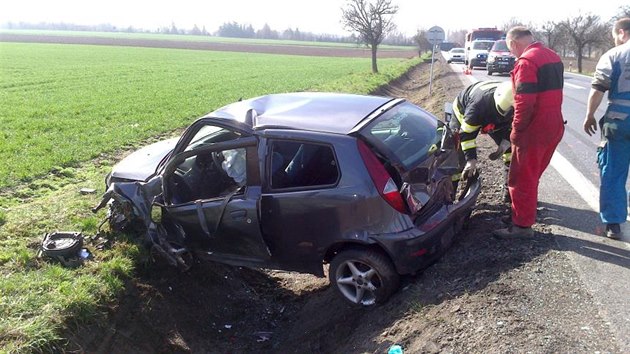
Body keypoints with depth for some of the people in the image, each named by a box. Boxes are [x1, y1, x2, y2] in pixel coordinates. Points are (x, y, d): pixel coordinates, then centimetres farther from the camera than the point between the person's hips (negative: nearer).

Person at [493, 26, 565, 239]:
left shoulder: (526, 61, -18)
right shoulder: (553, 57, 13)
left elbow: (524, 102, -25)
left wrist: (516, 131, -15)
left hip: (534, 130, -9)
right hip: (554, 126, 9)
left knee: (522, 179, 1)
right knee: (532, 175, 23)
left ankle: (522, 226, 8)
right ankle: (527, 209, 37)